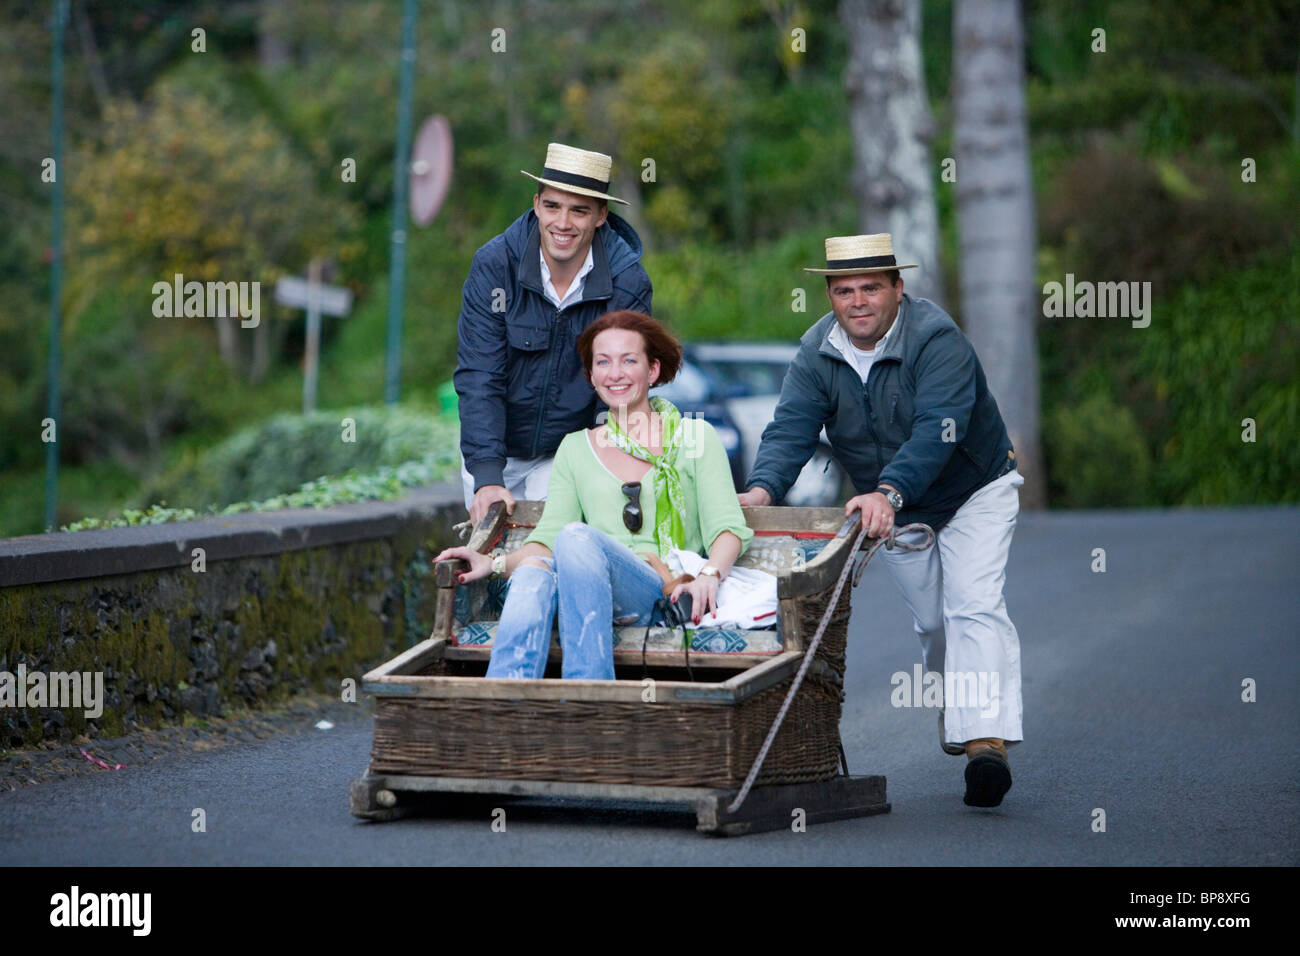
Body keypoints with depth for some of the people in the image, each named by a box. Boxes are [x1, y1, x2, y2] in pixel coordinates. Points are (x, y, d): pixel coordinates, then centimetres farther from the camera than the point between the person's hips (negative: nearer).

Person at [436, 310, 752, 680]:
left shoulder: (695, 438, 16)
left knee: (578, 537, -34)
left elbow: (727, 528, 5)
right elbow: (548, 536, 15)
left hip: (666, 592, -3)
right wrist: (495, 563, -6)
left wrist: (709, 574, -18)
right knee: (535, 571, -33)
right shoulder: (575, 449, 25)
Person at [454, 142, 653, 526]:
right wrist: (487, 477, -31)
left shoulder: (628, 284, -16)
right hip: (491, 450, 1)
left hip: (571, 451, 0)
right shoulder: (493, 266, -17)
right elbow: (479, 379, -20)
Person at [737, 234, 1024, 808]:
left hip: (974, 492, -5)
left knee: (973, 606, -20)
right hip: (893, 511, 5)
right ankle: (952, 711, 35)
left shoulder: (936, 338, -28)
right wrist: (762, 490, -41)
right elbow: (791, 429, -21)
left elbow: (936, 431, -40)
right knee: (930, 622, 11)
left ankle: (986, 741, -29)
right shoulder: (818, 352, -11)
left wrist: (888, 492, -55)